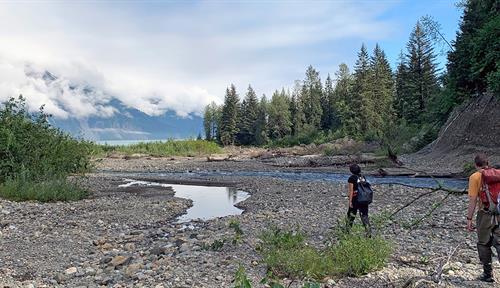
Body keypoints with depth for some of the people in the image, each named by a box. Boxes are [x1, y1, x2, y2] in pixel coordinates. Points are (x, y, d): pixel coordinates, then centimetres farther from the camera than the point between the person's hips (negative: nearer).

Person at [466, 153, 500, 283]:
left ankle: (488, 274, 17)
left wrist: (469, 219, -7)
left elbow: (473, 200, -11)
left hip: (485, 214, -4)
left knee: (484, 244, 11)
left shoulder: (475, 177, -7)